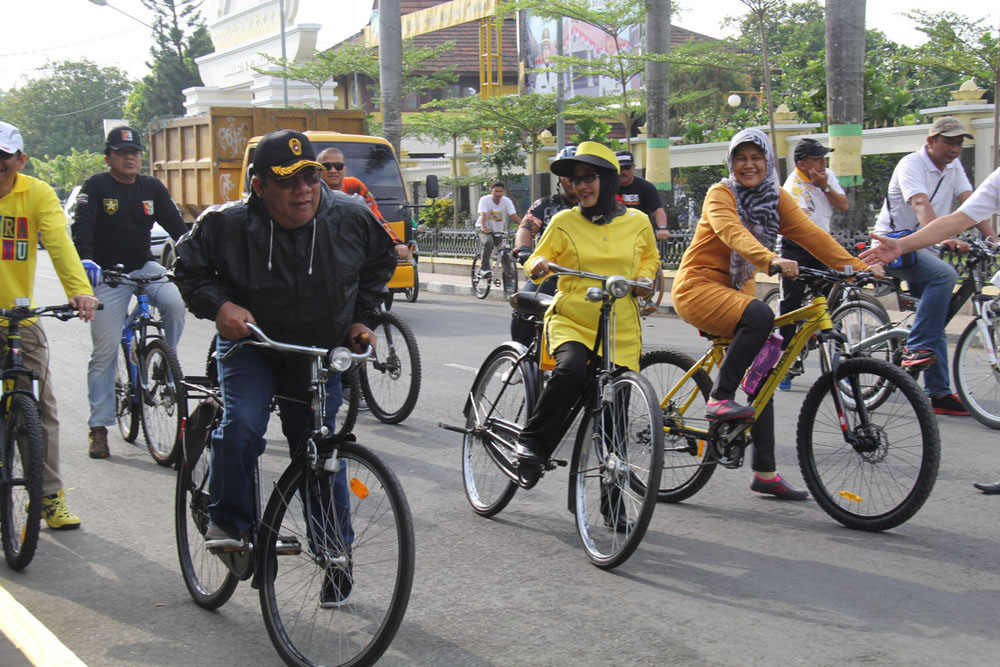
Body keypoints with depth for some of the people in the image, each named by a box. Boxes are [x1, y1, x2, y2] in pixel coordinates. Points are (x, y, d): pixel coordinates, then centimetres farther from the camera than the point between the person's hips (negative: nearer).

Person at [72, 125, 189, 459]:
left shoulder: (152, 188, 4)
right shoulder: (95, 187, -7)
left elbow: (176, 224, -3)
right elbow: (82, 227, -20)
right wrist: (86, 260, -38)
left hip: (144, 267, 3)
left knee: (174, 302, -29)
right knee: (105, 350, -2)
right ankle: (98, 427, 8)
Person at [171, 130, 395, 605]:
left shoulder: (351, 218, -13)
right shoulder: (228, 225, -20)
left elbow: (380, 263, 8)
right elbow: (188, 268, -4)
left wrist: (364, 318, 1)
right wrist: (219, 305, -22)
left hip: (323, 353, 2)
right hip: (252, 344, -1)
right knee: (241, 426, -28)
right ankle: (228, 521, -3)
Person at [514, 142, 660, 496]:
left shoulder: (637, 222, 5)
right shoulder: (564, 222, 1)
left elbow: (650, 257, 23)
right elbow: (536, 261, 7)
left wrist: (645, 277, 1)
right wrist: (538, 265, -16)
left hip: (621, 330, 2)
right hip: (570, 321, -2)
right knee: (571, 371, -35)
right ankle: (532, 443, -18)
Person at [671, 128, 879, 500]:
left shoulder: (776, 199, 5)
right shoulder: (720, 194, -12)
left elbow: (809, 233, -7)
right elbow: (733, 233, -31)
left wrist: (856, 267, -21)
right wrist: (772, 261, -50)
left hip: (737, 289, 7)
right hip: (699, 286, -7)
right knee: (760, 315, -35)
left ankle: (765, 473, 9)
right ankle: (720, 399, -24)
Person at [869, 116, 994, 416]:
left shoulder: (953, 167, 9)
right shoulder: (911, 164, -15)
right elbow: (921, 204, -31)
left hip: (922, 246, 8)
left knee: (937, 323, 5)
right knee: (944, 275, -34)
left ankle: (938, 393, 10)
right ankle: (916, 347, -29)